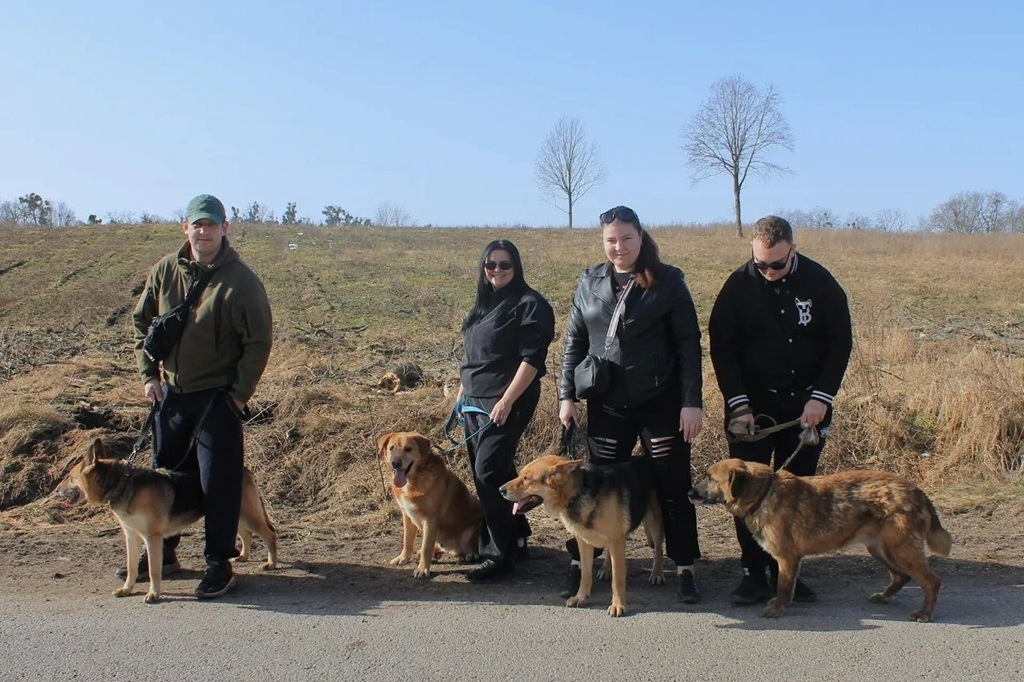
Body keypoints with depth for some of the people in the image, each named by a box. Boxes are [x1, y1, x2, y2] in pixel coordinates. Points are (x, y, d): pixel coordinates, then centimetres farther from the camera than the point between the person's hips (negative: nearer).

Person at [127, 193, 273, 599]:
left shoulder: (241, 281, -13)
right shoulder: (165, 270, 1)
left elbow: (258, 342, -11)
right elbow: (141, 321, 12)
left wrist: (240, 393, -12)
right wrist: (148, 373, 4)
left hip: (217, 397, -5)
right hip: (170, 393, 6)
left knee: (218, 483, -2)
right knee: (165, 474, 18)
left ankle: (219, 564, 10)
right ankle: (163, 552, 35)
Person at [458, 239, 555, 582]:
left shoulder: (530, 304, -9)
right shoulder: (485, 303, 15)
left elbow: (532, 359, -16)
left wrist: (507, 400, -21)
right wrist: (462, 391, 20)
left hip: (507, 403, -8)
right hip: (475, 400, 8)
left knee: (488, 473, -12)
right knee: (497, 472, 12)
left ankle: (501, 554, -4)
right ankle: (517, 536, 26)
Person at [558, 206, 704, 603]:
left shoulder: (667, 281, -5)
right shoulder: (589, 282, 4)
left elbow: (689, 344, -6)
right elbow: (574, 342, 8)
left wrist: (692, 402, -12)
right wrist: (566, 395, 2)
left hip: (661, 403, -2)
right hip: (607, 405, 3)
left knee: (673, 488, 5)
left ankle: (684, 571, 17)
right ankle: (579, 565, 21)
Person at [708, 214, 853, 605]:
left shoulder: (820, 283, -4)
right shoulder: (738, 286, -6)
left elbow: (841, 342, 0)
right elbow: (721, 347, -3)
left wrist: (821, 397, -10)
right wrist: (737, 403, -11)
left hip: (807, 404, 1)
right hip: (753, 404, -1)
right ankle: (754, 573, 7)